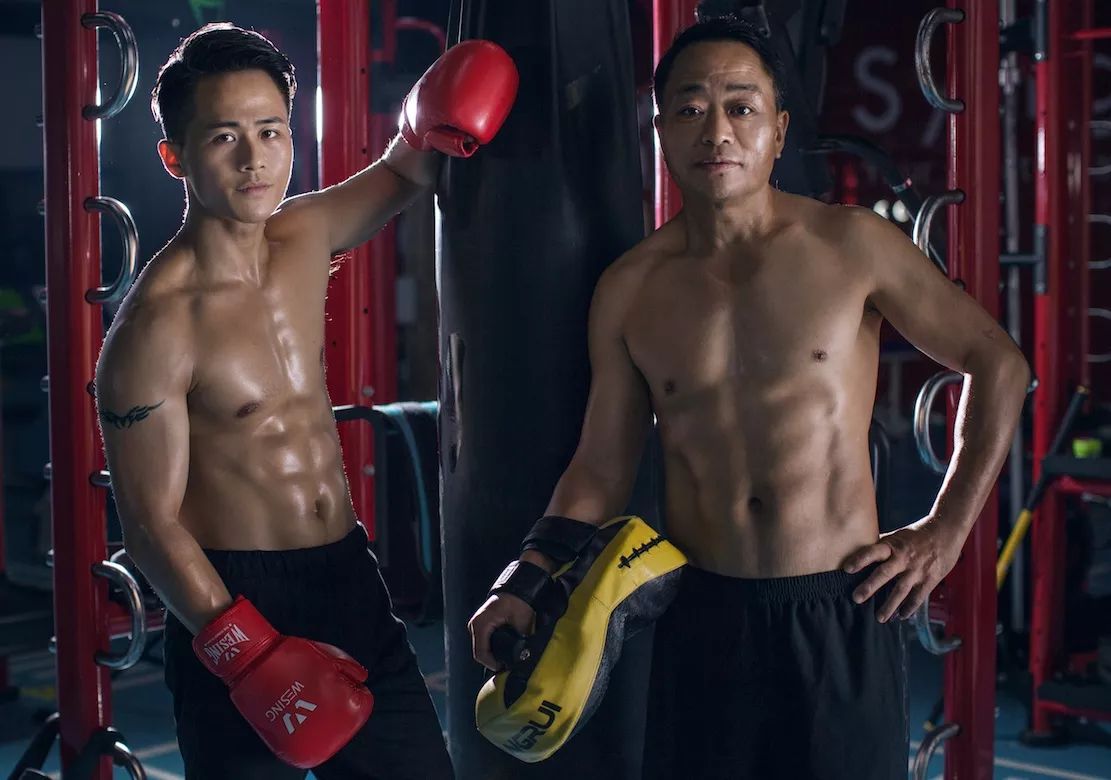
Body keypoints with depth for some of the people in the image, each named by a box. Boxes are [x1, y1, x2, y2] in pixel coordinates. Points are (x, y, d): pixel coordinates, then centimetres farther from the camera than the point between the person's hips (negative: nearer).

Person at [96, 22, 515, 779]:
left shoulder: (304, 236, 1)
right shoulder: (157, 327, -19)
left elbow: (403, 172, 21)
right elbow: (153, 526, -16)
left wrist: (431, 126, -2)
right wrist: (250, 654, -21)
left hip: (350, 579, 7)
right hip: (232, 601, -7)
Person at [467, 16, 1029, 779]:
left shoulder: (851, 245, -5)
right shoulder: (629, 289, 1)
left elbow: (999, 363, 2)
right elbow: (602, 468, 5)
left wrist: (947, 530, 0)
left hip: (842, 614, -1)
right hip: (701, 620, 2)